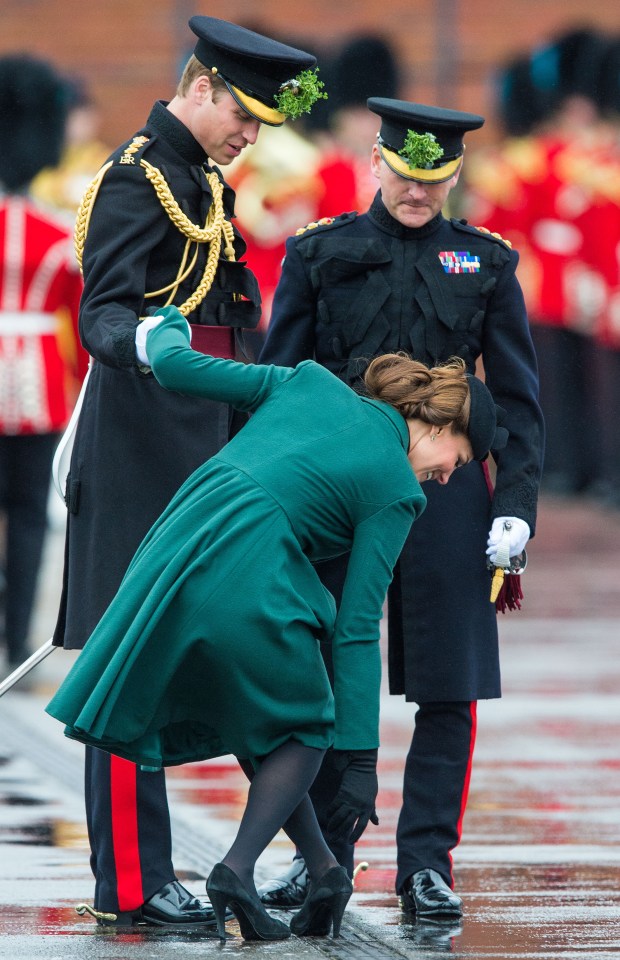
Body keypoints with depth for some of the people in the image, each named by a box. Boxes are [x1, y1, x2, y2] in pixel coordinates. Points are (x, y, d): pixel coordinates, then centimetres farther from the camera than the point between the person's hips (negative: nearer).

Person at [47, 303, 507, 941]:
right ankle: (237, 868, -1)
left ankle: (321, 867, 18)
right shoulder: (396, 491, 4)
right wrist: (361, 761, 2)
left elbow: (175, 367, 17)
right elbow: (357, 628, 0)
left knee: (251, 717, 25)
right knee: (304, 729, 18)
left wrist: (165, 327, 41)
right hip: (248, 584, -6)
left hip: (173, 551, 6)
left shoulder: (311, 381, 18)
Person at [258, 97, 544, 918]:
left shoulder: (486, 263, 7)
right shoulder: (320, 254, 6)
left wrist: (515, 504, -3)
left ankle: (427, 862, 5)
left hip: (445, 498, 0)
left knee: (449, 689, -2)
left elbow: (517, 397, 7)